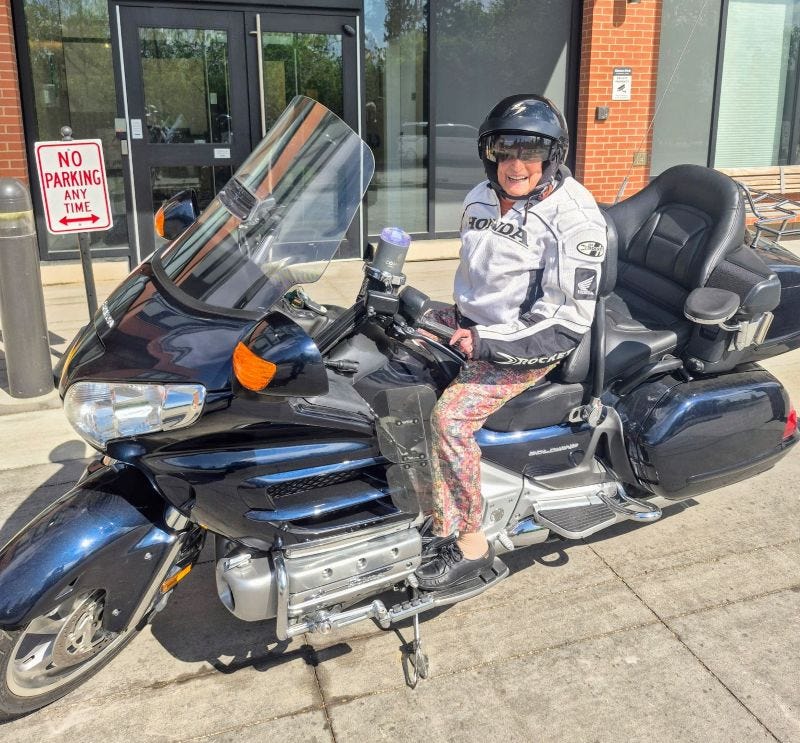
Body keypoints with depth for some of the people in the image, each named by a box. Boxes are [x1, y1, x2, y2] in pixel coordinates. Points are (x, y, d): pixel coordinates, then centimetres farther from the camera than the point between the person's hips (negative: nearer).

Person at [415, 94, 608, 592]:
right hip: (473, 326, 8)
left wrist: (487, 343, -21)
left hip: (531, 346, -8)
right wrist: (456, 316, 7)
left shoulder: (573, 217, -17)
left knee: (451, 416, -26)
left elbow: (568, 321, -20)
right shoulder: (481, 199, 7)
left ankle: (468, 543, -10)